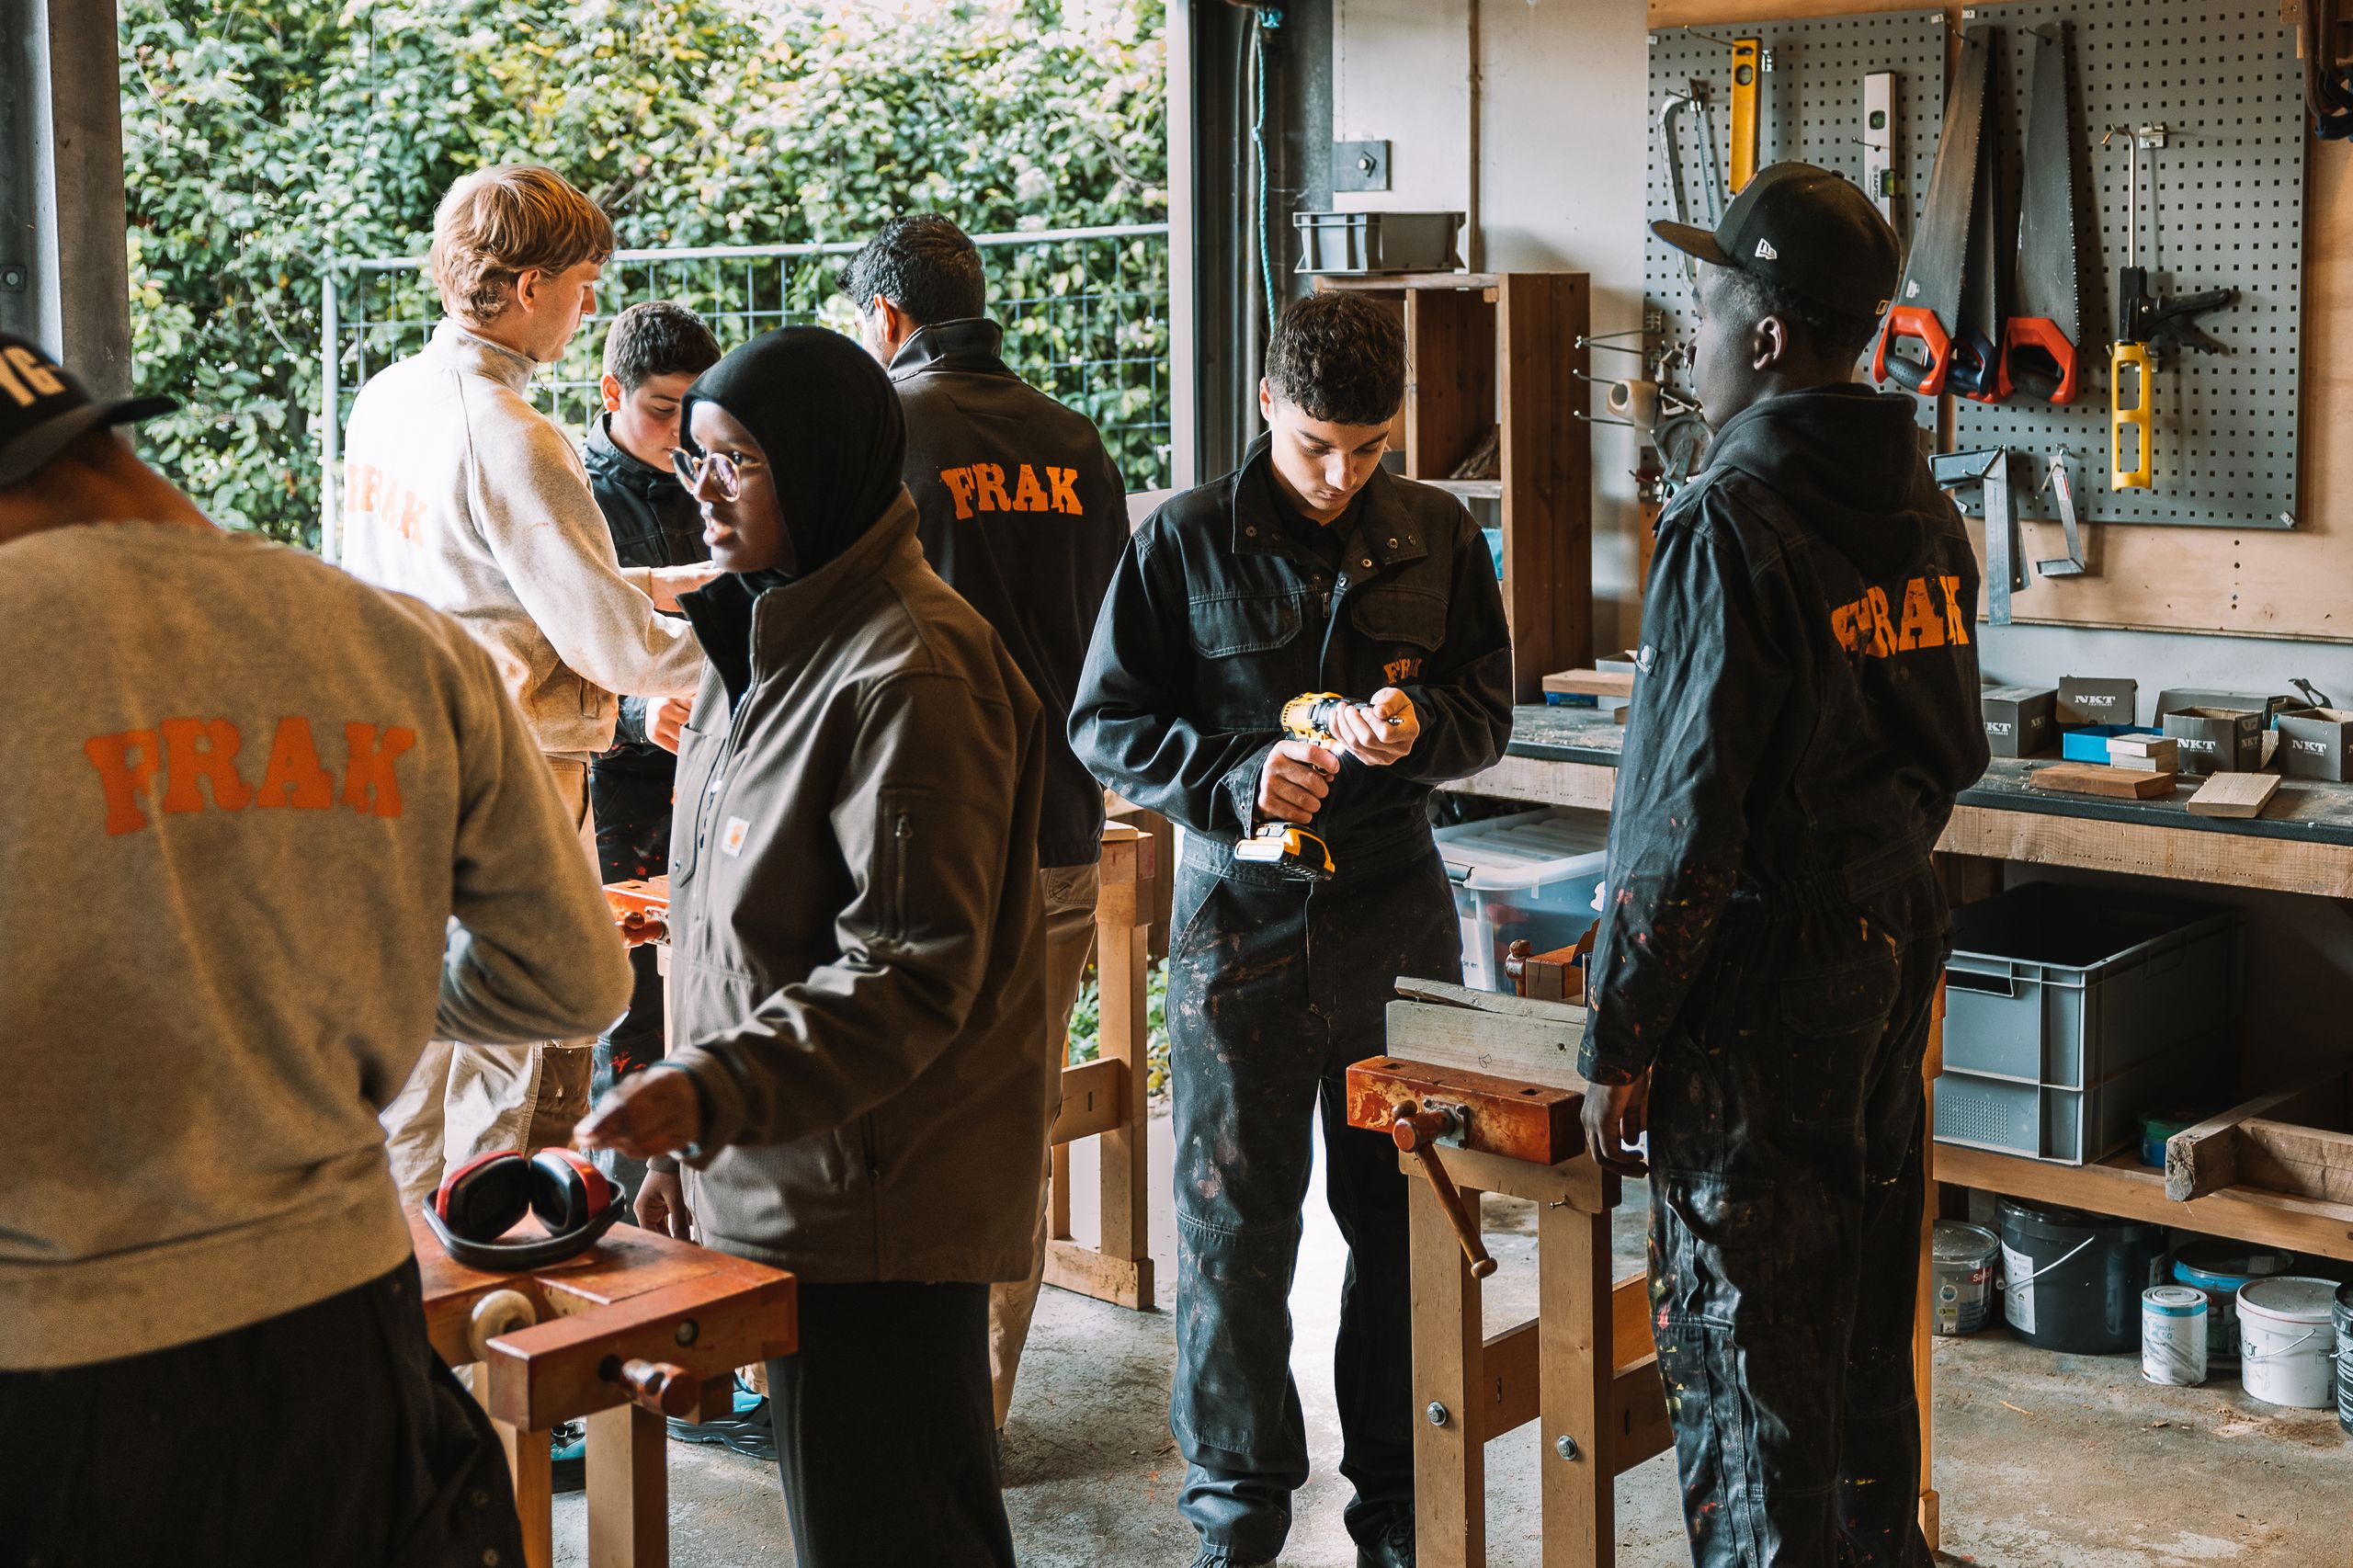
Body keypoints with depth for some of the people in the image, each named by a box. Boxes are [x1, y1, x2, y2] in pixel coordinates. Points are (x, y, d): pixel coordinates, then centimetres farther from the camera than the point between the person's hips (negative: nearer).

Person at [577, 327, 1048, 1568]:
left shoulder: (910, 675, -18)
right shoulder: (762, 642, 14)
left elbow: (910, 976, -23)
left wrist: (711, 1091, -30)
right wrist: (684, 1138, 20)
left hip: (879, 1212, -10)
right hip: (775, 1183, 10)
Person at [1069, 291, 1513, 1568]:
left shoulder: (1438, 536, 4)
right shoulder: (1185, 542, -4)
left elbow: (1488, 710, 9)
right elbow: (1106, 721, -1)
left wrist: (1417, 728, -14)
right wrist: (1236, 779, -17)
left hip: (1396, 912, 2)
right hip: (1242, 919, -2)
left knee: (1404, 1215, 9)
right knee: (1234, 1222, 6)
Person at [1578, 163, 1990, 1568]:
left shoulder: (1733, 522, -19)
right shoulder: (1923, 506, 6)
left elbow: (1684, 814, -20)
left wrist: (1620, 1041, -14)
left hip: (1761, 973, -8)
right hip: (1897, 940, 8)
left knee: (1742, 1329, 4)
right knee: (1870, 1303, 20)